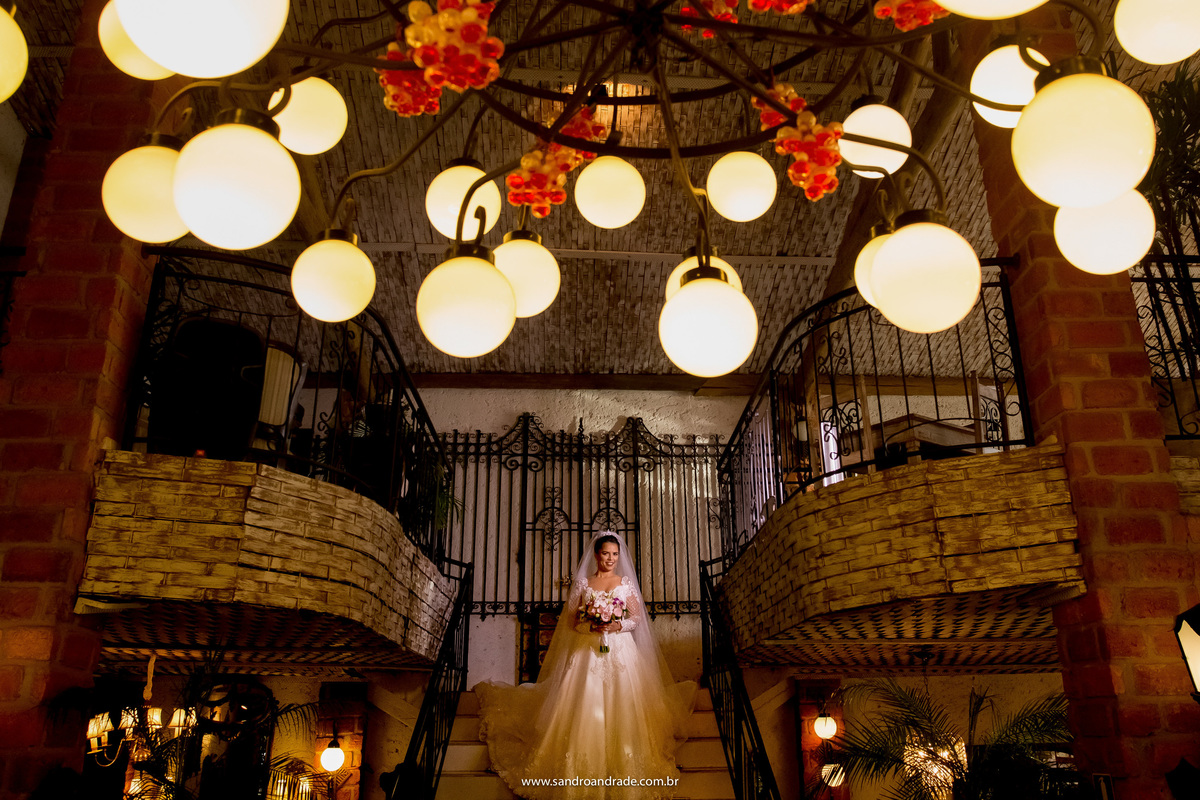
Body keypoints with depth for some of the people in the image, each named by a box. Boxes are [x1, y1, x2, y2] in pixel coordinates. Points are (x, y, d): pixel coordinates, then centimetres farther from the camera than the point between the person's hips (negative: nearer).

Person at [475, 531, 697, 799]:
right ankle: (585, 771, 3)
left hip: (621, 650, 1)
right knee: (586, 710, -6)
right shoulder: (582, 583, 5)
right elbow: (572, 621, 4)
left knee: (621, 710, -3)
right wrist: (592, 627, -14)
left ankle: (624, 770, 9)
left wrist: (619, 625, -12)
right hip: (589, 651, 0)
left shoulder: (626, 583, 7)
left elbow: (637, 618, 6)